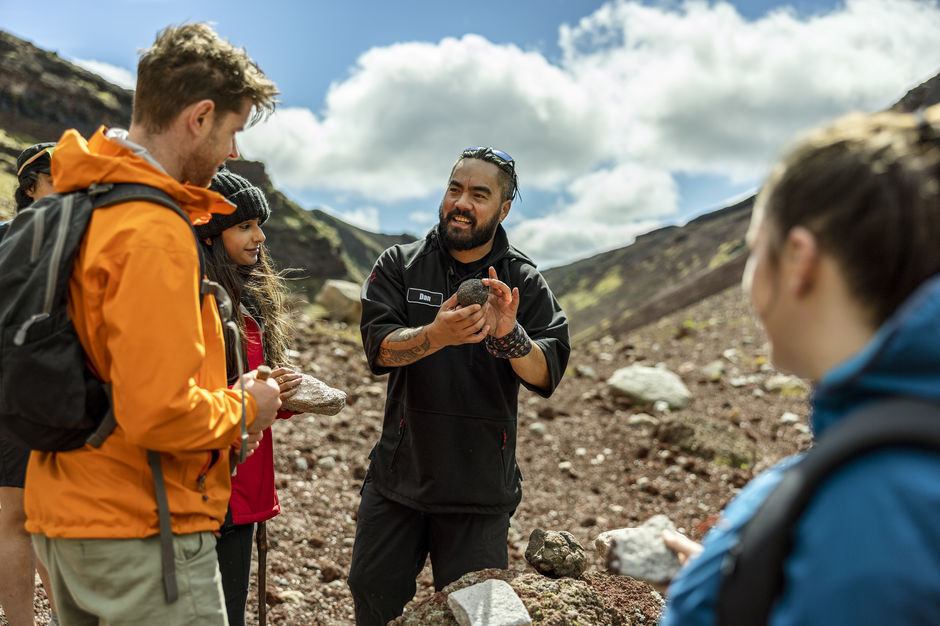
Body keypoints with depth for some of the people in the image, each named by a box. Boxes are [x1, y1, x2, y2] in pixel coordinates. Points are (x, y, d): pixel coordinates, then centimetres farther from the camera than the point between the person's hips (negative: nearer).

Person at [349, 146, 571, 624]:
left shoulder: (525, 283, 0)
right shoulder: (399, 265, 2)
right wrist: (436, 335, -32)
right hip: (399, 473, 1)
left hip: (481, 487, -1)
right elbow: (380, 346, -12)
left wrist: (509, 335, -29)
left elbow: (546, 374, -8)